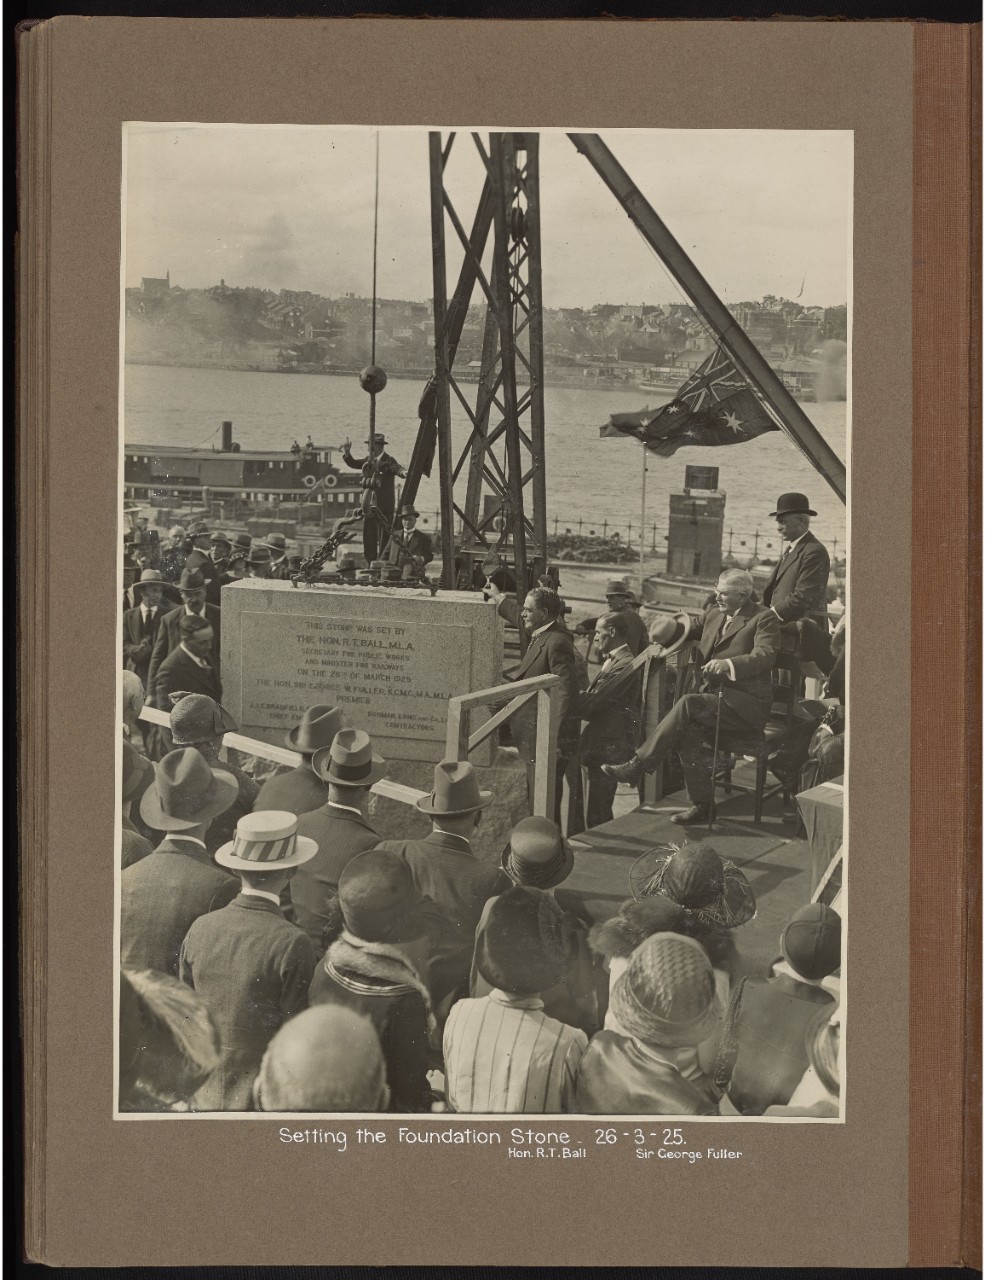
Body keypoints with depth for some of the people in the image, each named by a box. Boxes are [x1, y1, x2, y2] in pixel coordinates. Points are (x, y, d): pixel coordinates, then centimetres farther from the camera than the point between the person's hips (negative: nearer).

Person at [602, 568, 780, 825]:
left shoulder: (764, 619, -3)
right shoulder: (714, 615, 19)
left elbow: (764, 656, -18)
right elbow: (690, 627, 29)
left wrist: (728, 664, -36)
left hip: (747, 703, -7)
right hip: (713, 695, 7)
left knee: (688, 704, -30)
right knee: (689, 729, -26)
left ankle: (637, 765, -28)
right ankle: (701, 804, -18)